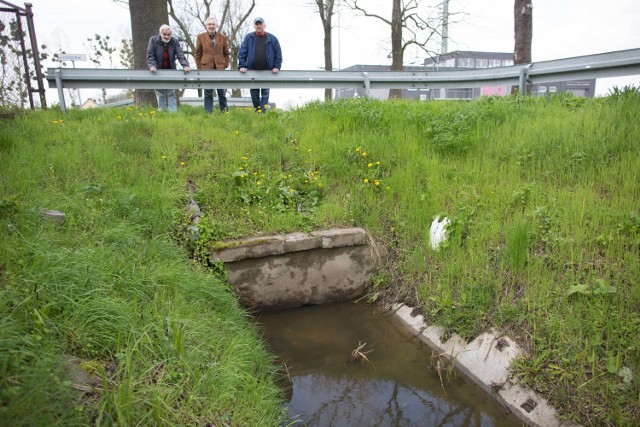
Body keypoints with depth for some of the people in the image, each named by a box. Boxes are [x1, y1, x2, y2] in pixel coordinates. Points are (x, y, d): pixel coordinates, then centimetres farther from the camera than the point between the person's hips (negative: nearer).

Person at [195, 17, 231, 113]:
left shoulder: (223, 37, 6)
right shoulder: (200, 37, 4)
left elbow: (226, 53, 11)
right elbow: (198, 54, 6)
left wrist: (225, 65, 1)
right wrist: (199, 68, 1)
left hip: (220, 68, 1)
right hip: (206, 68, -1)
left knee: (222, 92, 5)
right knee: (208, 92, 2)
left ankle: (224, 111, 14)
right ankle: (208, 112, 7)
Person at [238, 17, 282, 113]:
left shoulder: (272, 38, 1)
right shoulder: (249, 37, 2)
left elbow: (278, 54, 3)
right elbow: (242, 53, 1)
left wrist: (277, 67, -6)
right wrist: (242, 66, -9)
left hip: (267, 71, -1)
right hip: (252, 71, 1)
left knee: (265, 93, 0)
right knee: (254, 93, 8)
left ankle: (262, 111, -1)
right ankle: (257, 110, 20)